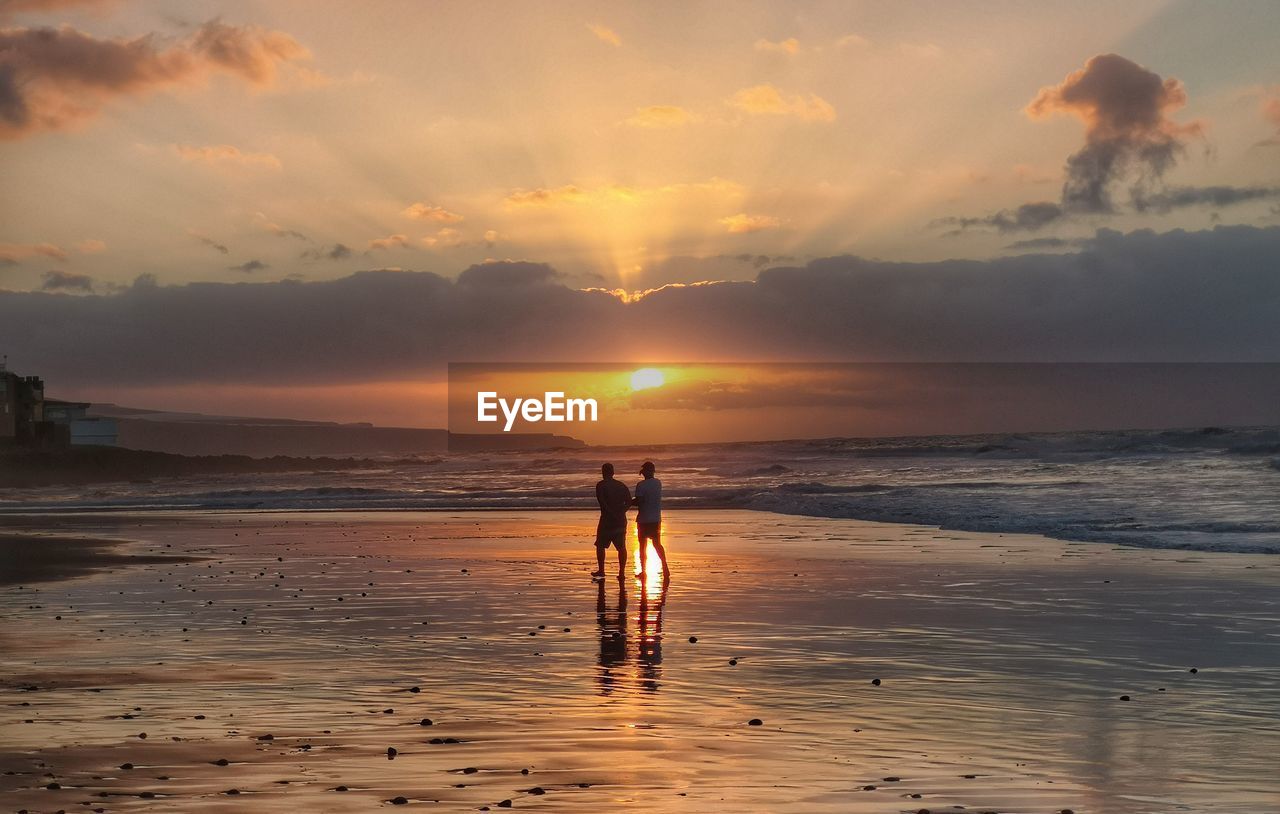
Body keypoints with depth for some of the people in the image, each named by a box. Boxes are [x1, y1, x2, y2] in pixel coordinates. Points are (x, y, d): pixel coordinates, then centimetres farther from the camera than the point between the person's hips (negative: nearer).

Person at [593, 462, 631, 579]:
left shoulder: (601, 485, -5)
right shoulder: (622, 485, 9)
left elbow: (602, 503, -17)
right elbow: (629, 502, 2)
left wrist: (612, 513, -15)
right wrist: (621, 512, 6)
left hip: (607, 520, -4)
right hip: (621, 521, 4)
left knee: (600, 545, 8)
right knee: (621, 547, 6)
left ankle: (601, 571, 8)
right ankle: (622, 572, 3)